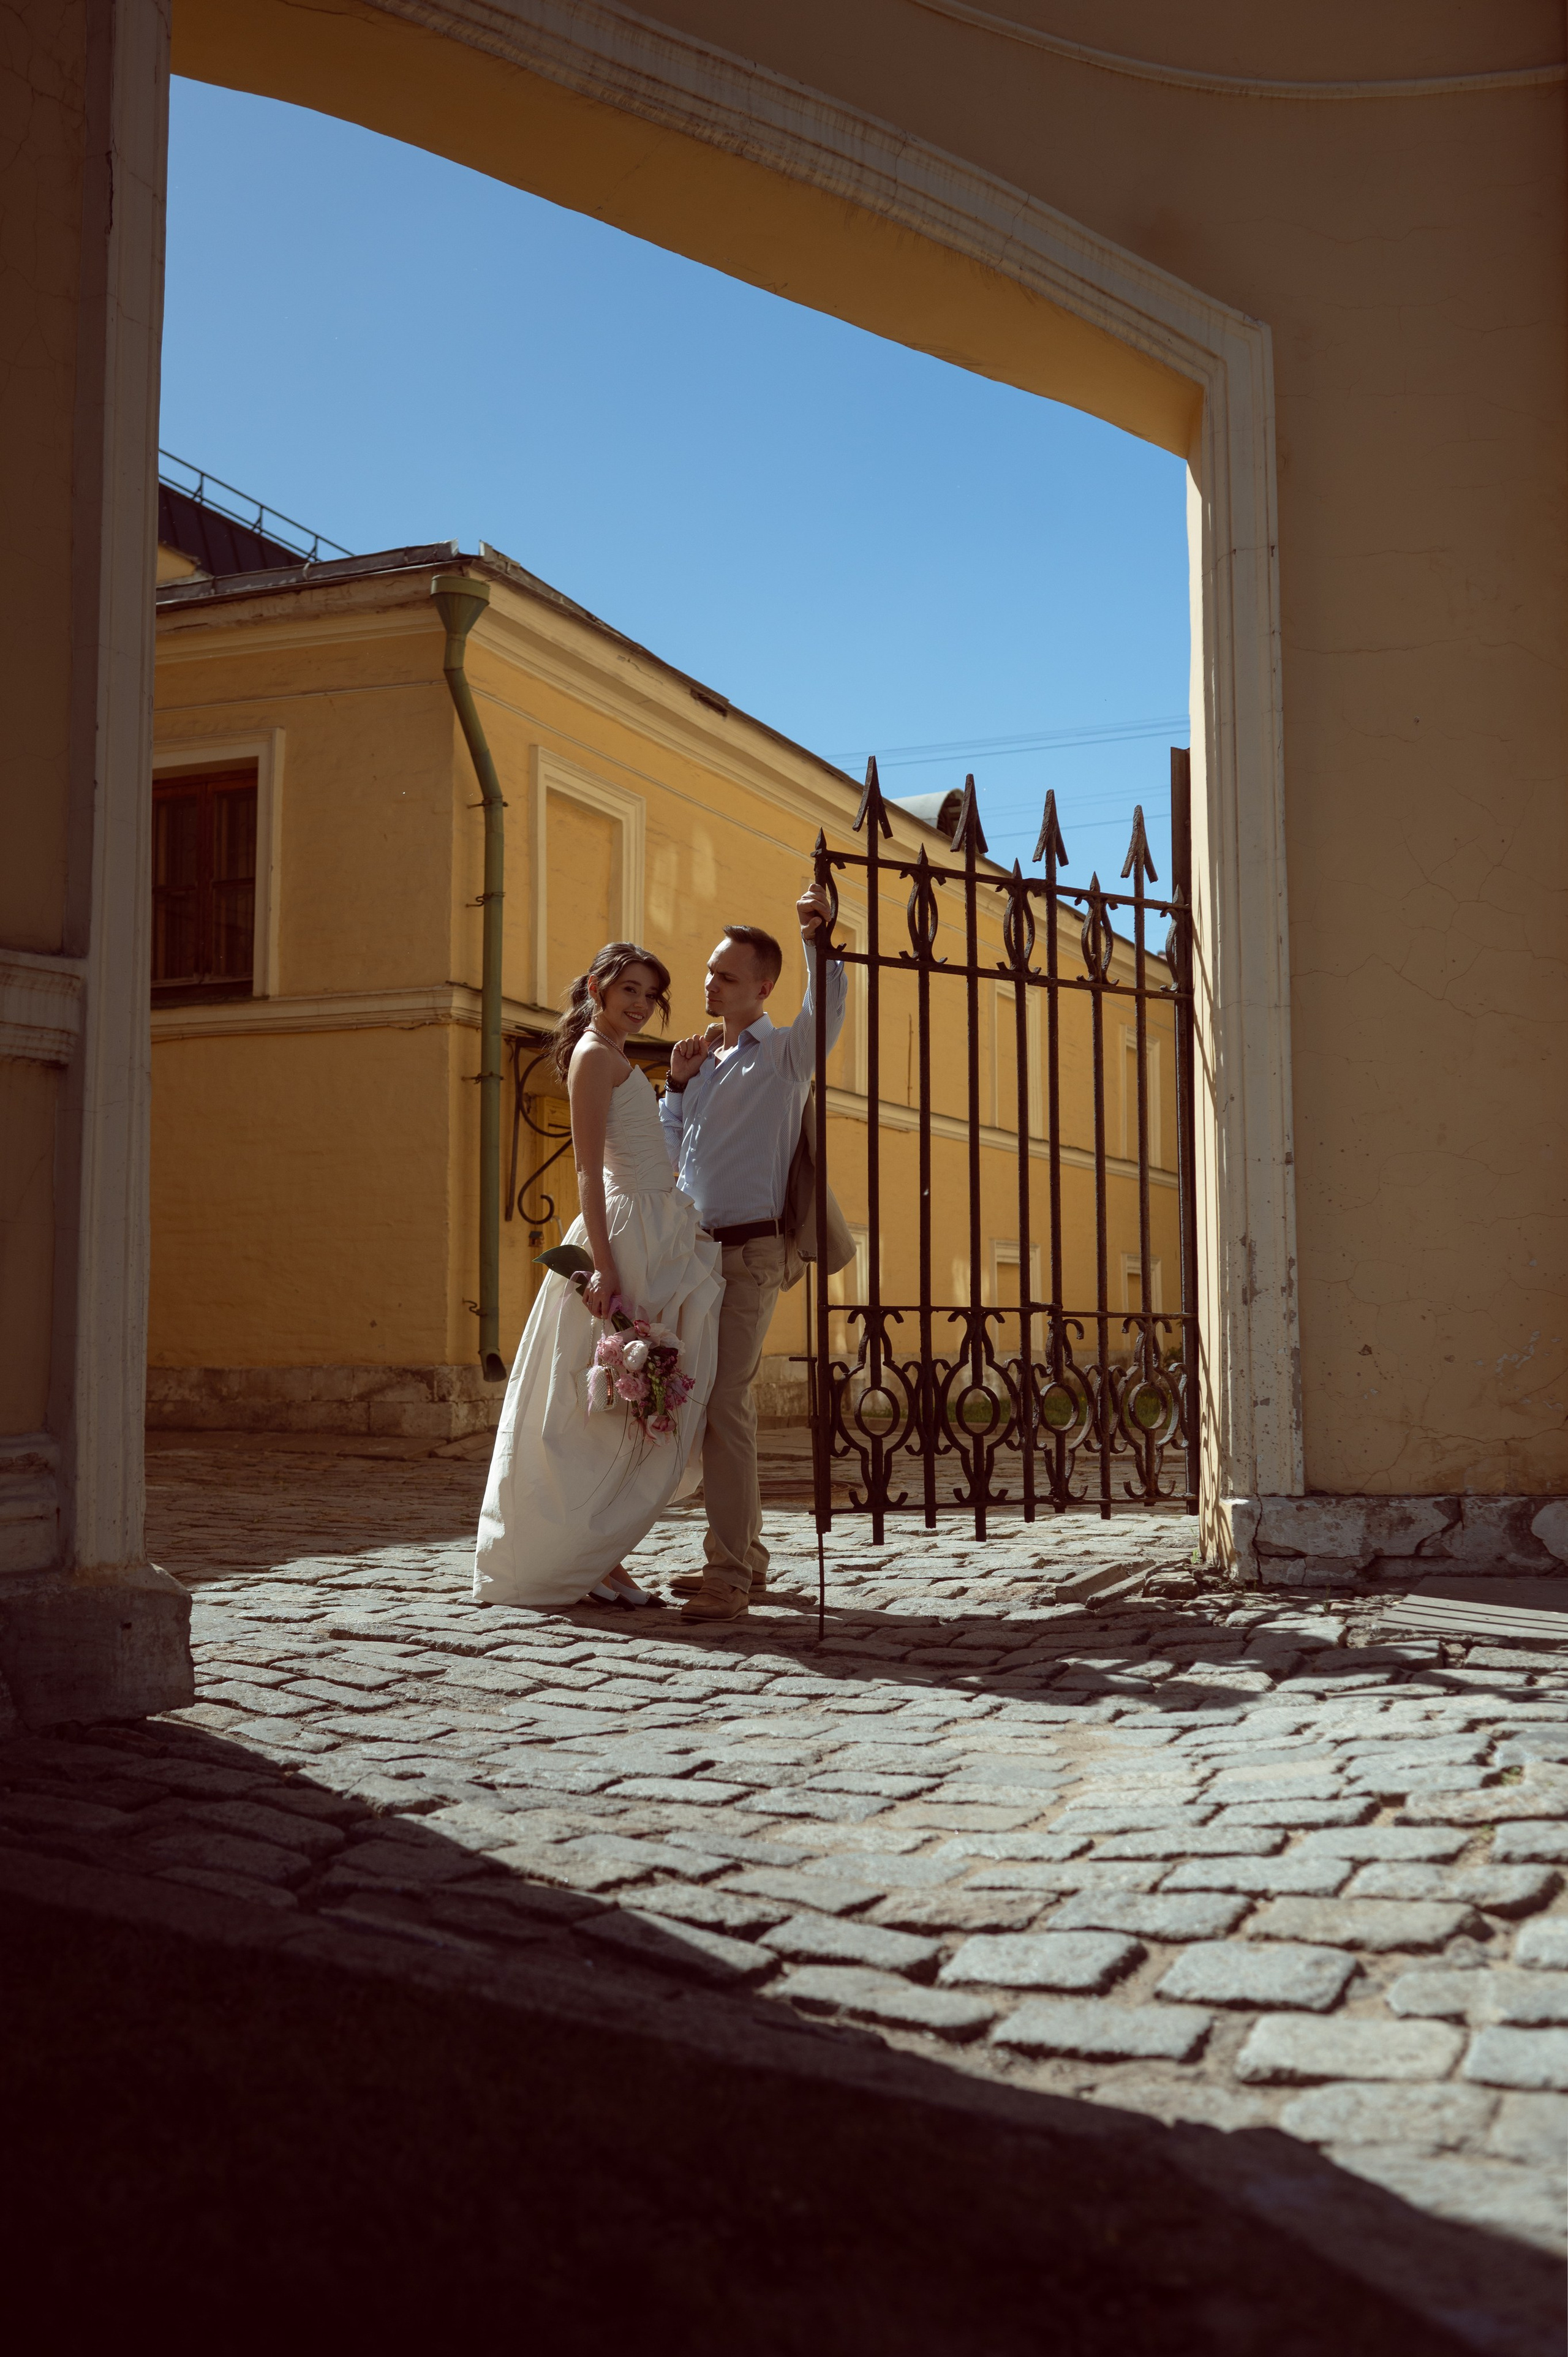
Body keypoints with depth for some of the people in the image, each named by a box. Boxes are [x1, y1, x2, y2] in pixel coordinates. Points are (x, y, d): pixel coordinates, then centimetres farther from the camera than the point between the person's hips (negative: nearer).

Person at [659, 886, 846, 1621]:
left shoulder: (782, 1055, -1)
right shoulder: (703, 1059, 19)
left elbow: (827, 1011, -22)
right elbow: (668, 1155, 20)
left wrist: (817, 940, -36)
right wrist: (677, 1084, 7)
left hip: (749, 1250, -8)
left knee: (724, 1403, -15)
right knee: (713, 1402, 11)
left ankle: (728, 1574, -14)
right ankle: (744, 1557, 21)